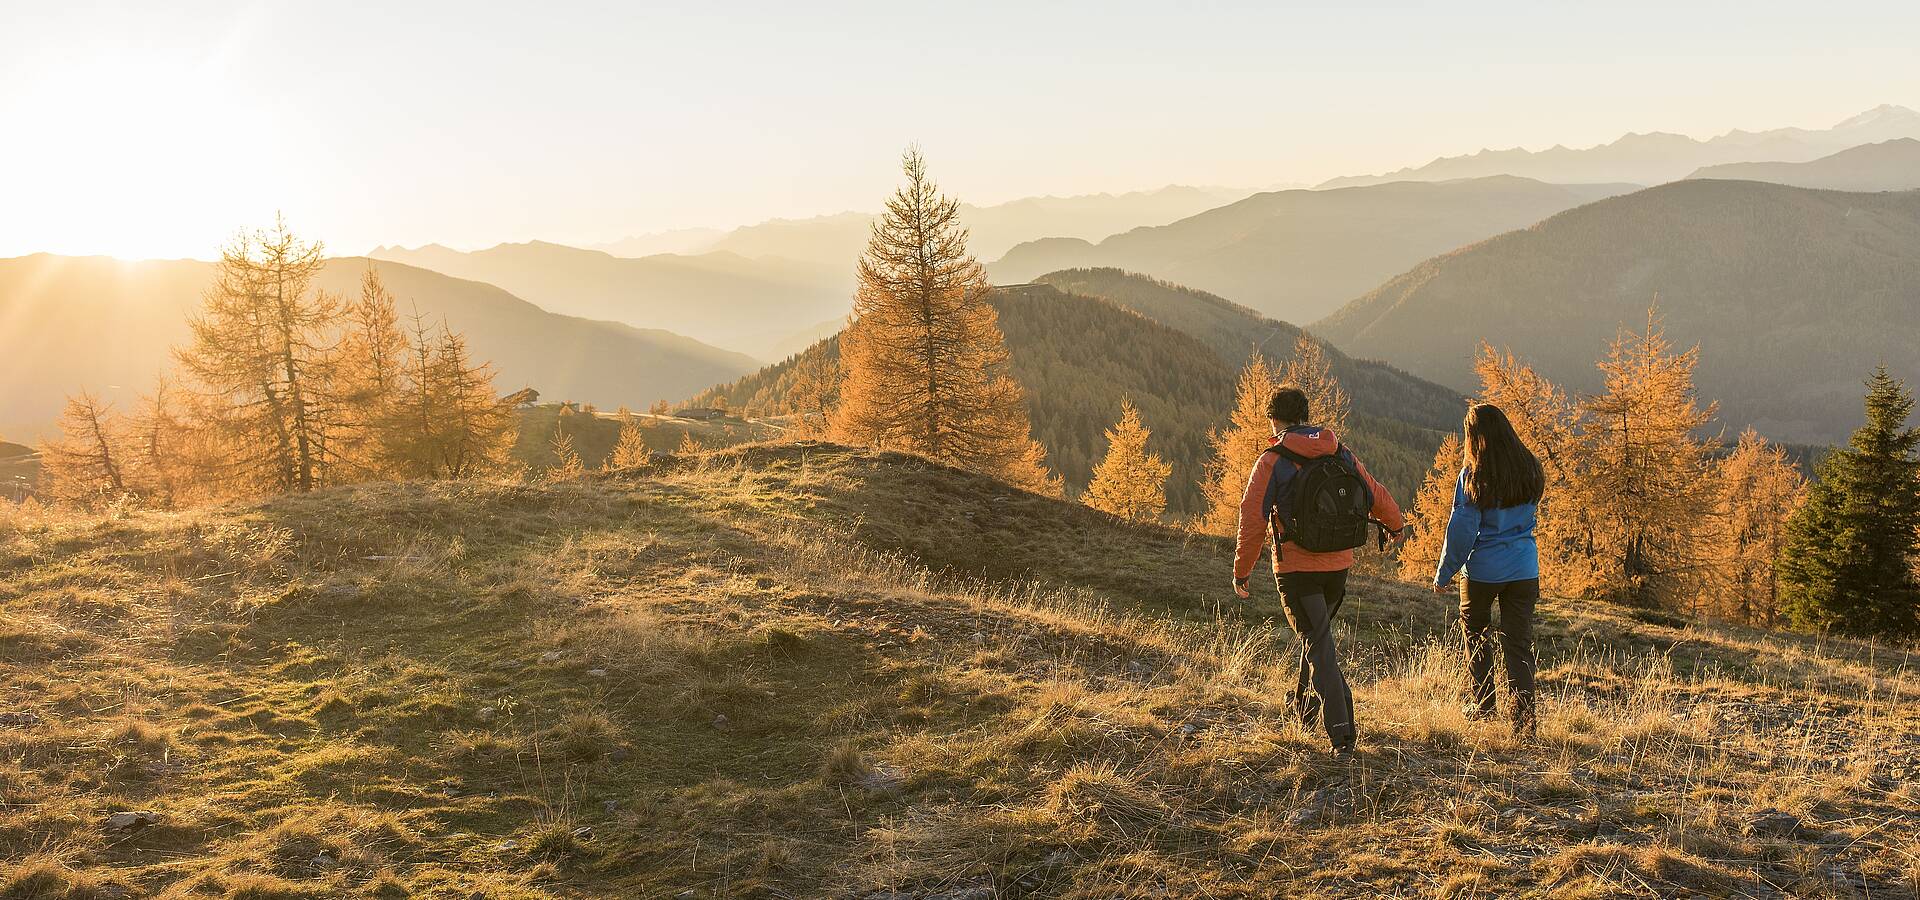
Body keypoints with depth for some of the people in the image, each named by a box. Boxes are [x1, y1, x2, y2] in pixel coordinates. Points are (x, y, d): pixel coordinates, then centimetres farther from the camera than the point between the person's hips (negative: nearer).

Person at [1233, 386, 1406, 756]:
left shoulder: (1272, 462, -10)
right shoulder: (1342, 454, 4)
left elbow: (1253, 520, -12)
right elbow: (1376, 496, 13)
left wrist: (1241, 570, -2)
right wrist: (1396, 526, 34)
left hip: (1296, 569, -5)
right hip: (1338, 565, 5)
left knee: (1318, 644, -1)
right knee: (1318, 633, 25)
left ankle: (1341, 730, -9)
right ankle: (1306, 706, 39)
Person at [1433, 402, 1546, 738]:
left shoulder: (1473, 476, -13)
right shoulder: (1530, 470, -1)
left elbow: (1460, 530, -11)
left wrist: (1443, 575, -3)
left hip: (1483, 570, -3)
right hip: (1524, 568, 3)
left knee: (1476, 634, 19)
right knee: (1519, 642, 5)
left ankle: (1483, 705, 25)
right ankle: (1524, 717, -2)